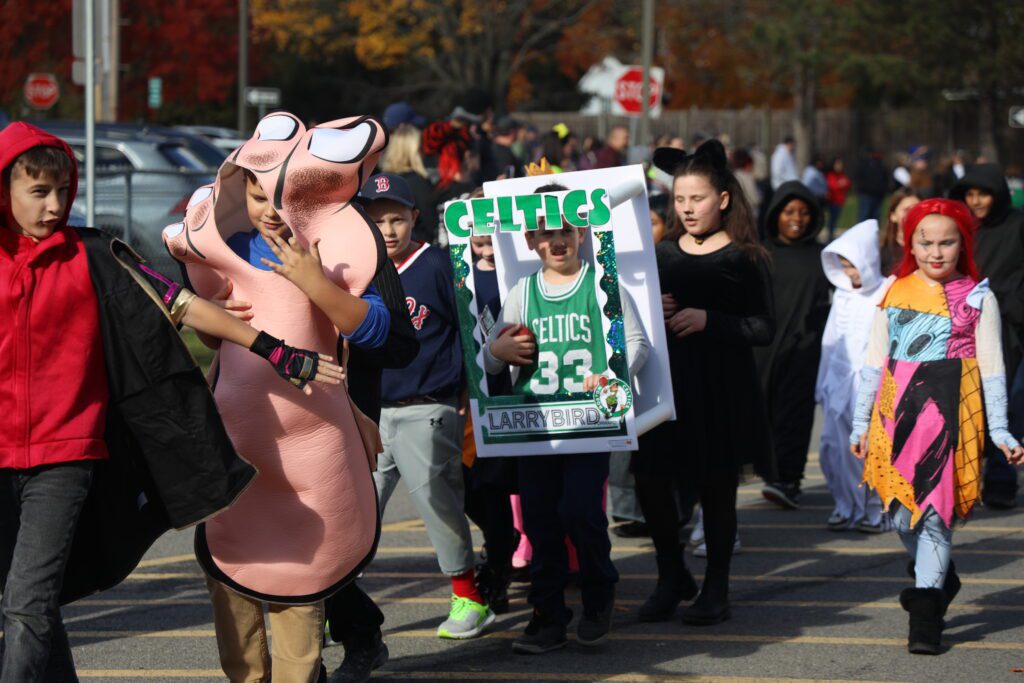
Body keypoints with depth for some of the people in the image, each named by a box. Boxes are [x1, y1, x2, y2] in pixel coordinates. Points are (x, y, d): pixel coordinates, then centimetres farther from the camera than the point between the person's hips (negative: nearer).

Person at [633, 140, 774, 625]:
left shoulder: (743, 258, -4)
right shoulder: (664, 253, 10)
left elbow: (763, 328, -9)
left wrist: (708, 320, -19)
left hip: (722, 387, -4)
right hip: (667, 381, 4)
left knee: (716, 488, 2)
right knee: (650, 479, -1)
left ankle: (716, 589, 17)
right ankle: (672, 577, 20)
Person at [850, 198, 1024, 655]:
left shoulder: (978, 298, 4)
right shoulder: (894, 295, 11)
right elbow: (874, 364, 14)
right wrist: (861, 422, 11)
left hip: (951, 409, -3)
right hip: (897, 409, 3)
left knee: (935, 507, -8)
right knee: (900, 509, 2)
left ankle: (926, 616, -5)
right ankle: (939, 580, 29)